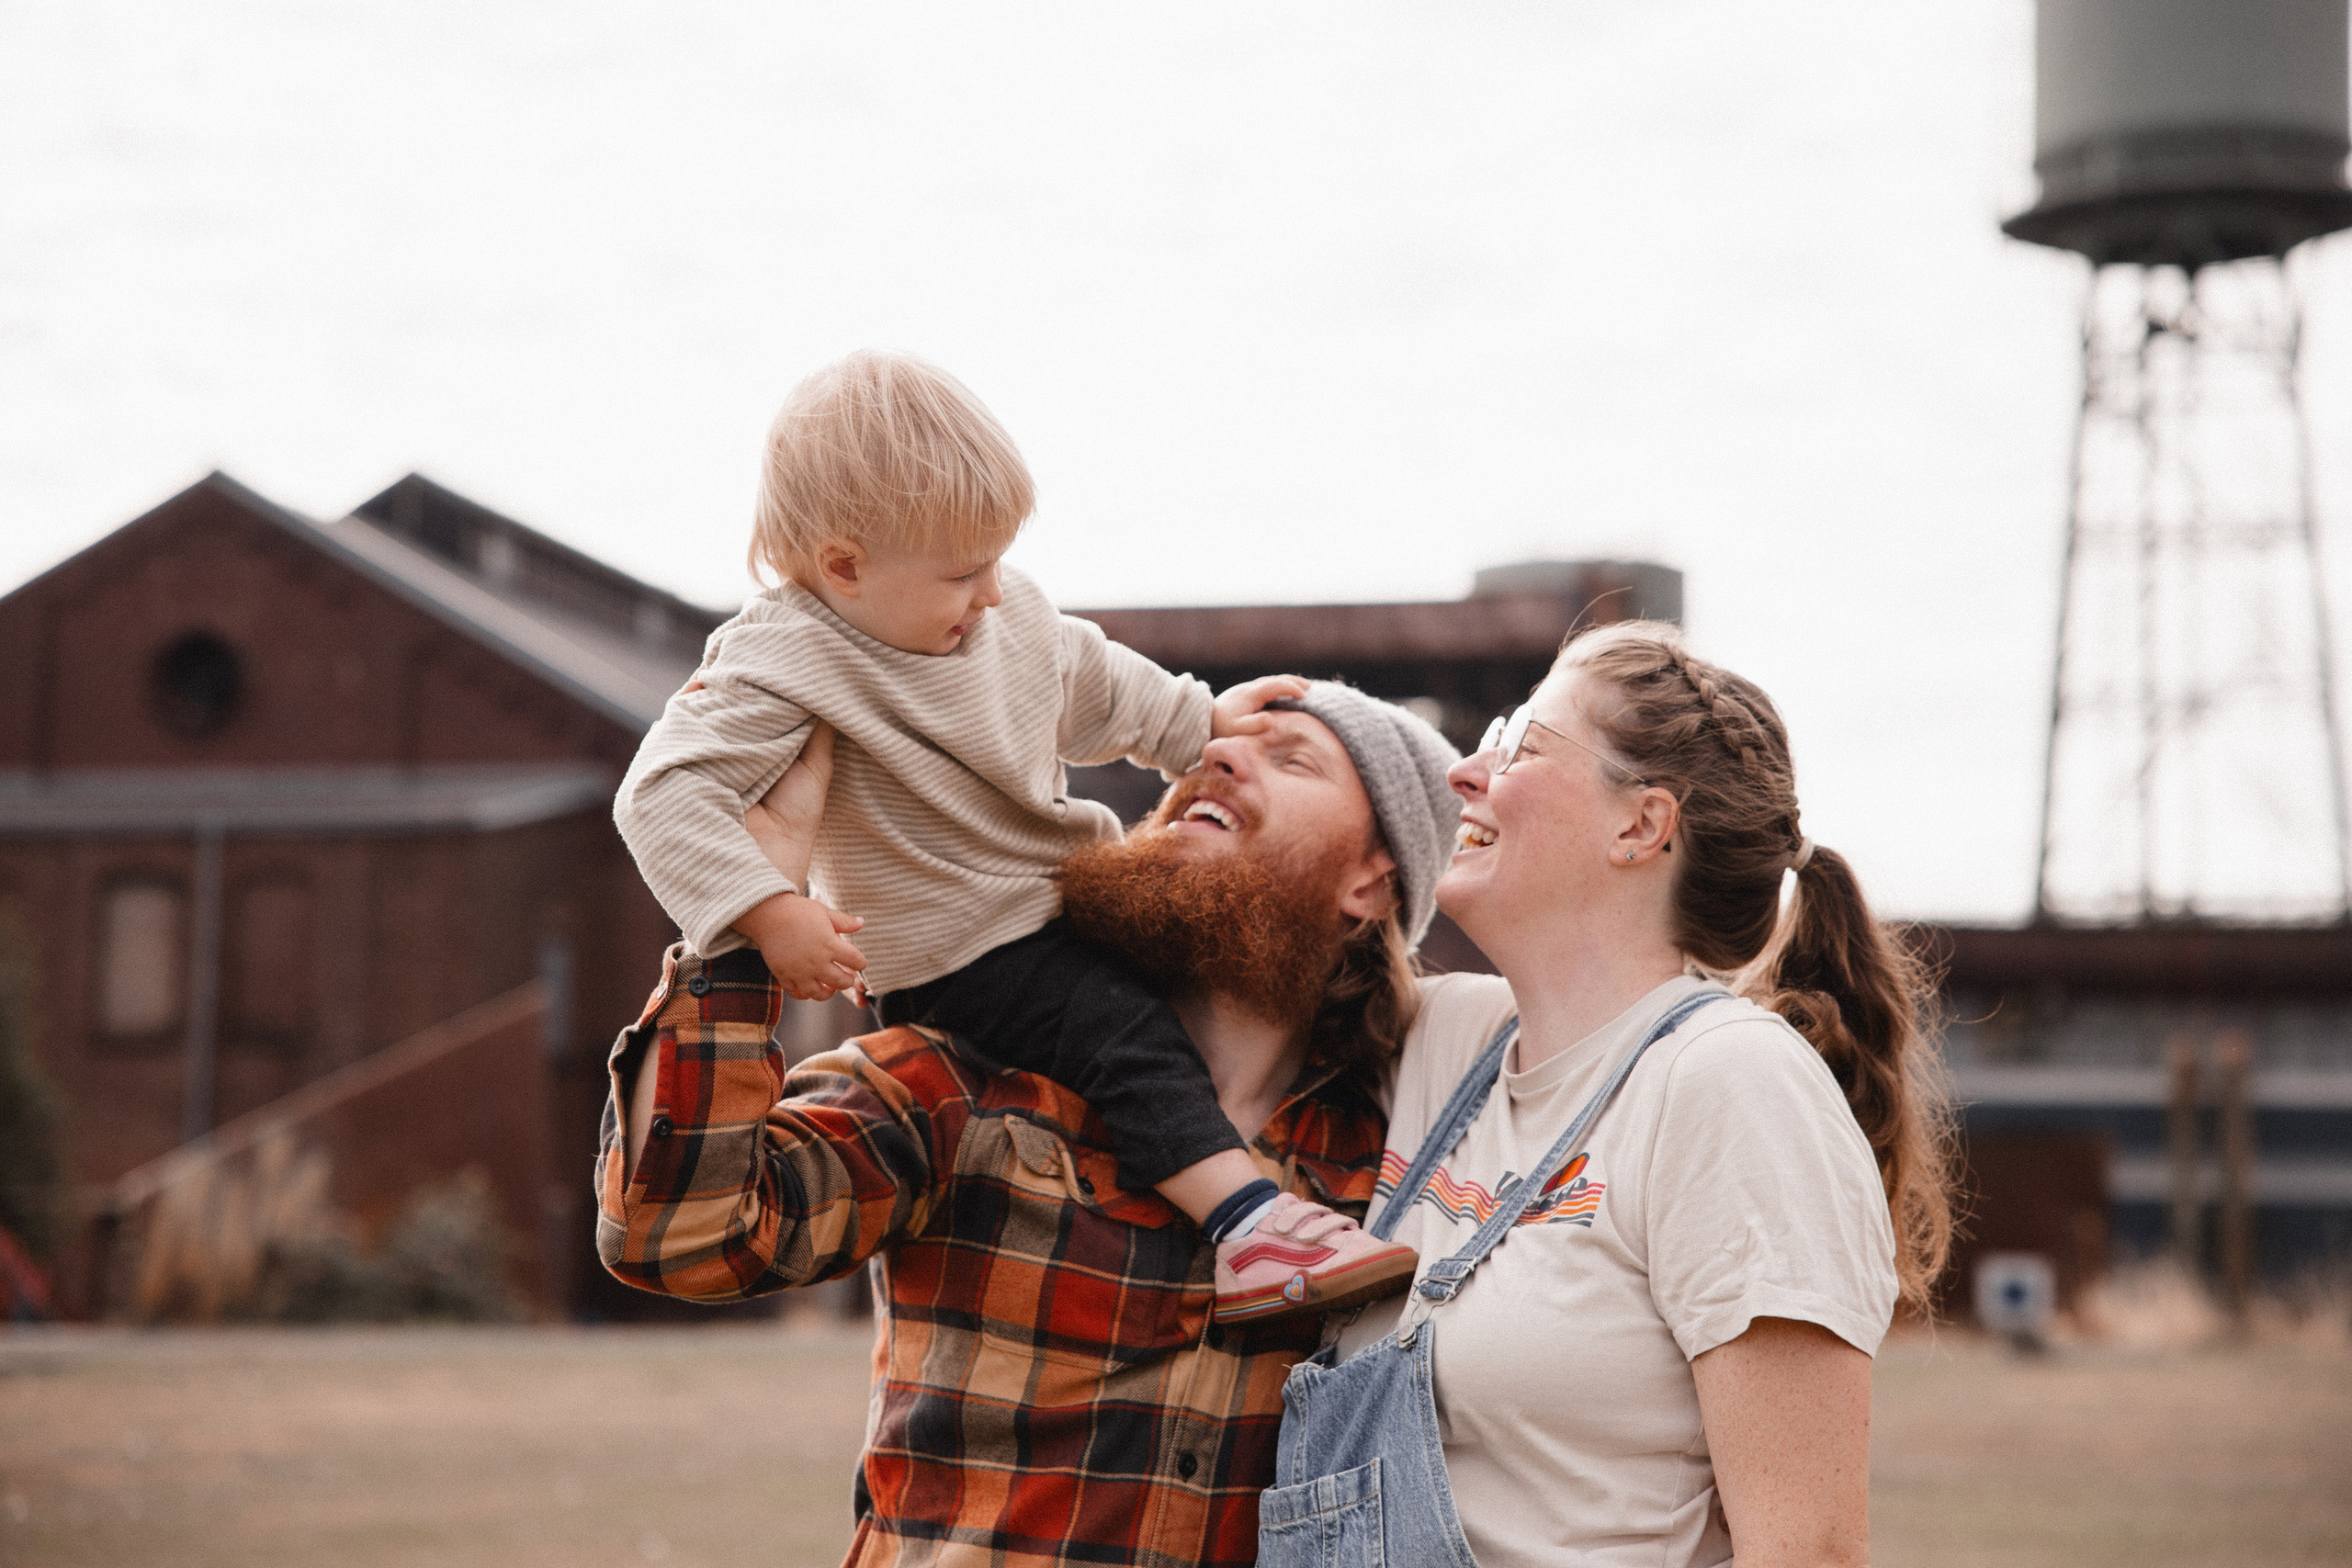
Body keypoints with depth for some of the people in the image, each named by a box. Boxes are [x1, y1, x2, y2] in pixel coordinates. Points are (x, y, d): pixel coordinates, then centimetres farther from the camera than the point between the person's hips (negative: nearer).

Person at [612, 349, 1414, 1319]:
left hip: (1068, 888, 9)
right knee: (1126, 1033, -24)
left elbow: (1092, 686, 22)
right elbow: (666, 794, -31)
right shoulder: (783, 664, -23)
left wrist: (1206, 722, 23)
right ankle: (1251, 1233, -32)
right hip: (957, 960, -9)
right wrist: (770, 915, -40)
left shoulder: (1007, 612, 1)